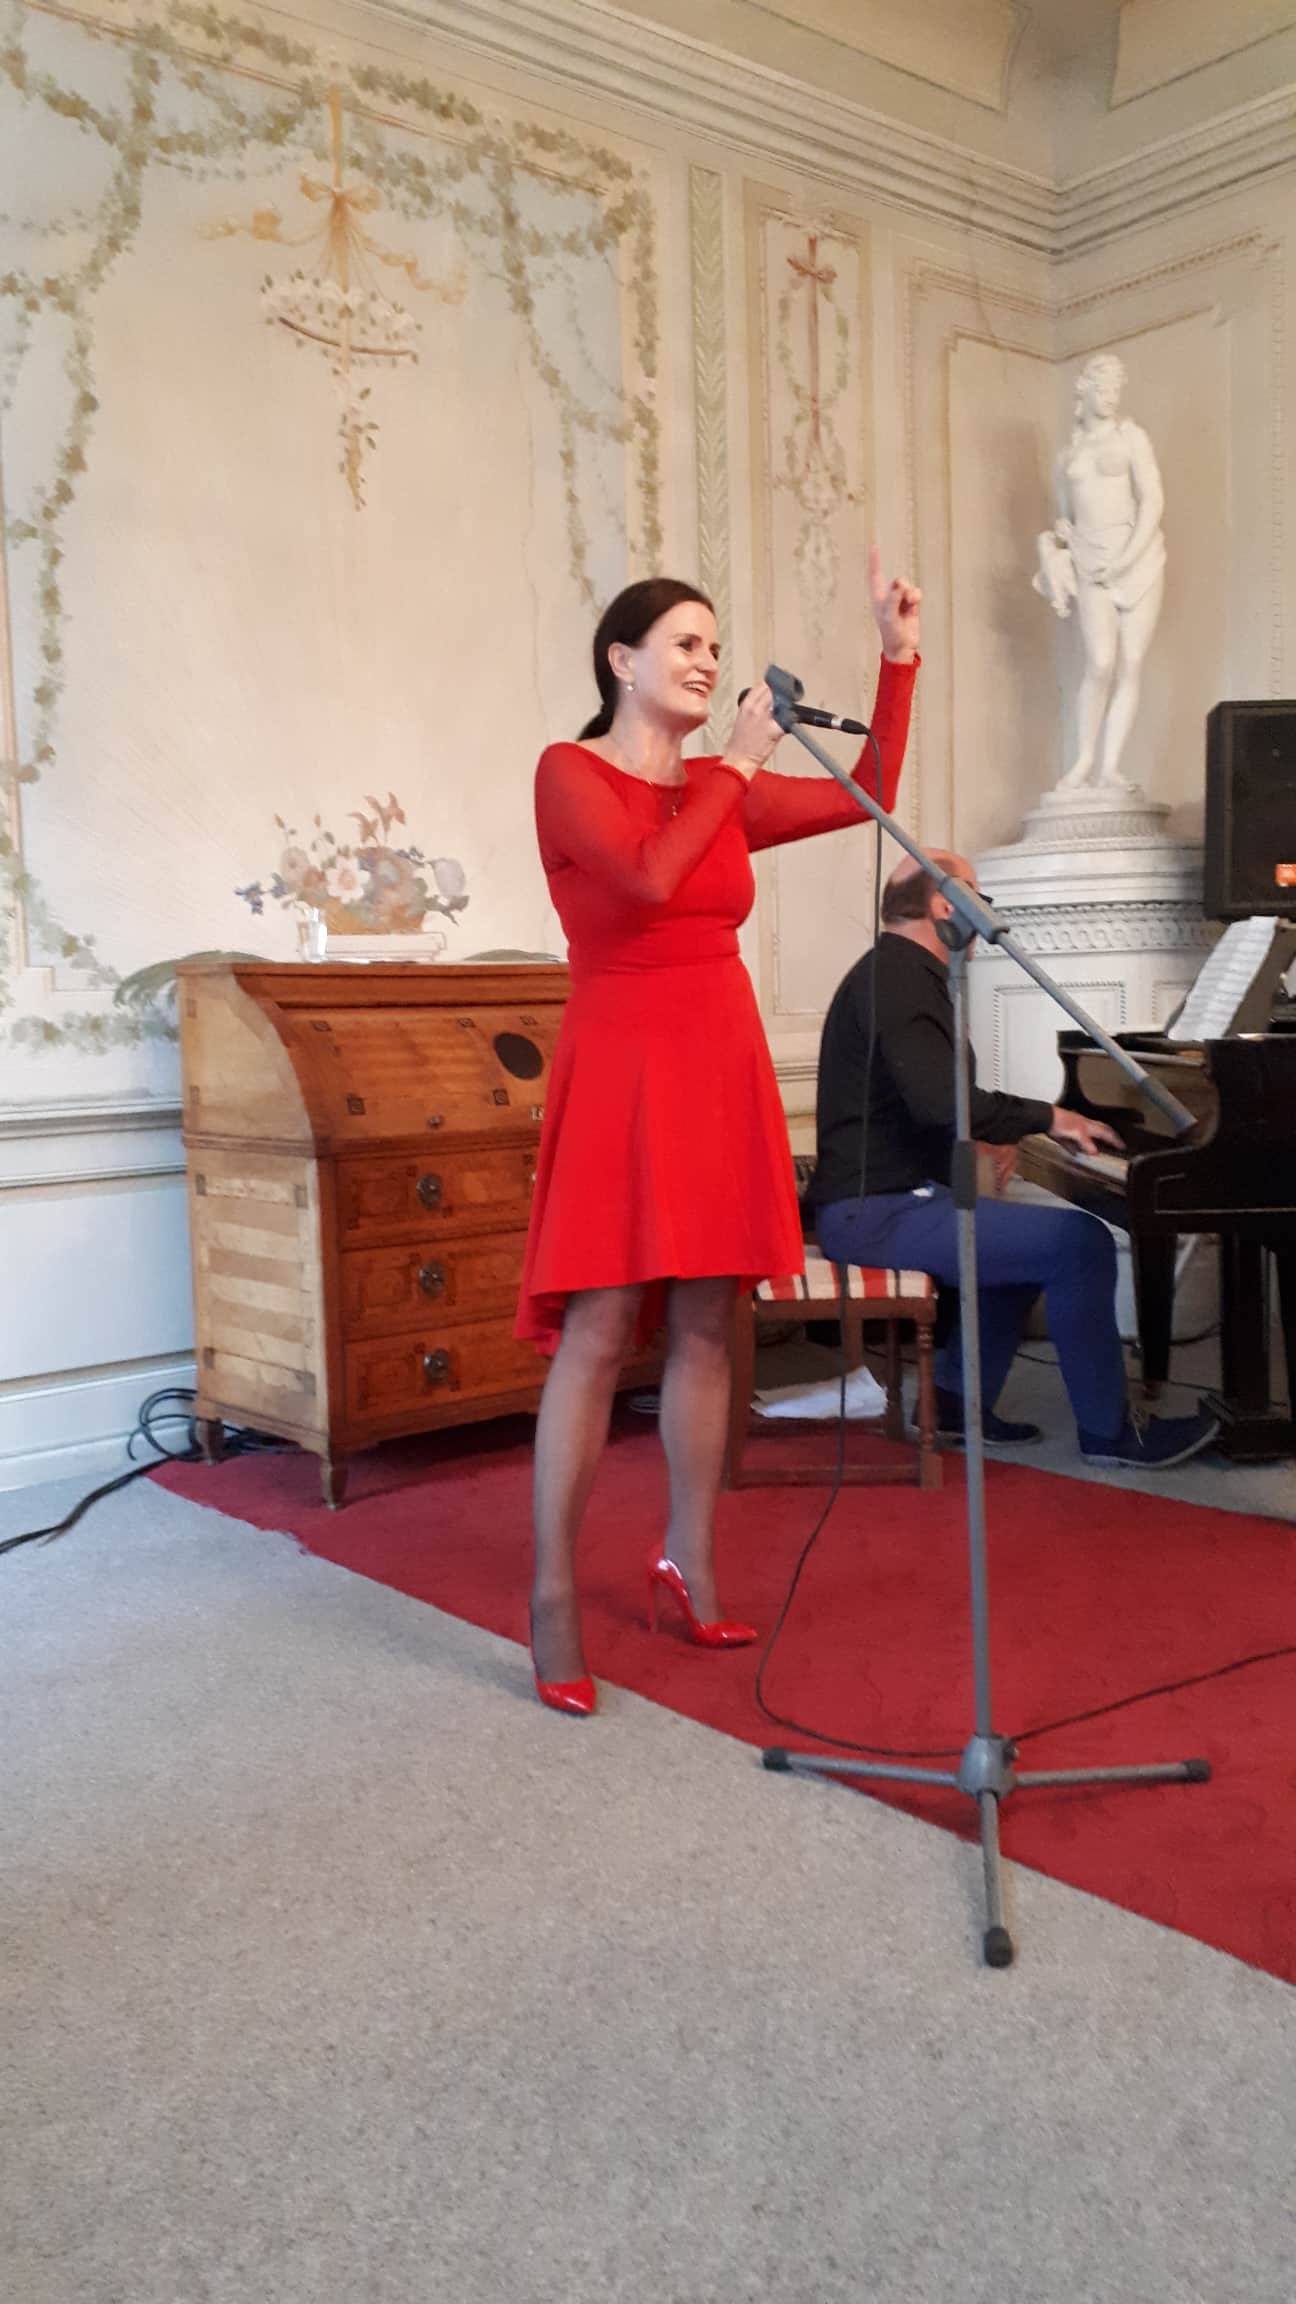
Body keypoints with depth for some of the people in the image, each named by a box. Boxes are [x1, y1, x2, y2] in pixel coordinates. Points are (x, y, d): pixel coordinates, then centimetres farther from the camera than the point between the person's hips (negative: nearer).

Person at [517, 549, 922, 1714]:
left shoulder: (723, 788, 14)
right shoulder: (569, 772, -2)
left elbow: (867, 799, 14)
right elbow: (649, 876, -18)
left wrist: (899, 657, 11)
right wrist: (738, 765, -8)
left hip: (721, 1068, 6)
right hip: (622, 1069, -6)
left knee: (705, 1324, 8)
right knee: (597, 1334, -8)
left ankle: (689, 1563, 21)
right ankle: (553, 1599, 0)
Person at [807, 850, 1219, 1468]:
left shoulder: (896, 970, 19)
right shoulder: (900, 975, -15)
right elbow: (939, 1099, -28)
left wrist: (991, 1134, 15)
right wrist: (1046, 1118, -15)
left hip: (883, 1194, 11)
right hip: (878, 1211, -11)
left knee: (1032, 1231, 28)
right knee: (1081, 1243, -18)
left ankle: (958, 1401, 24)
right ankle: (1109, 1431, -4)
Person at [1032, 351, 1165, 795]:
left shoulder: (1131, 437, 4)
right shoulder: (1068, 454, 15)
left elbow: (1153, 501, -6)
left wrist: (1124, 561, -14)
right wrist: (1058, 539, 5)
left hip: (1139, 556, -1)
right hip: (1092, 565, 1)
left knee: (1131, 663, -6)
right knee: (1101, 662, -16)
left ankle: (1110, 767, -5)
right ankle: (1083, 759, -4)